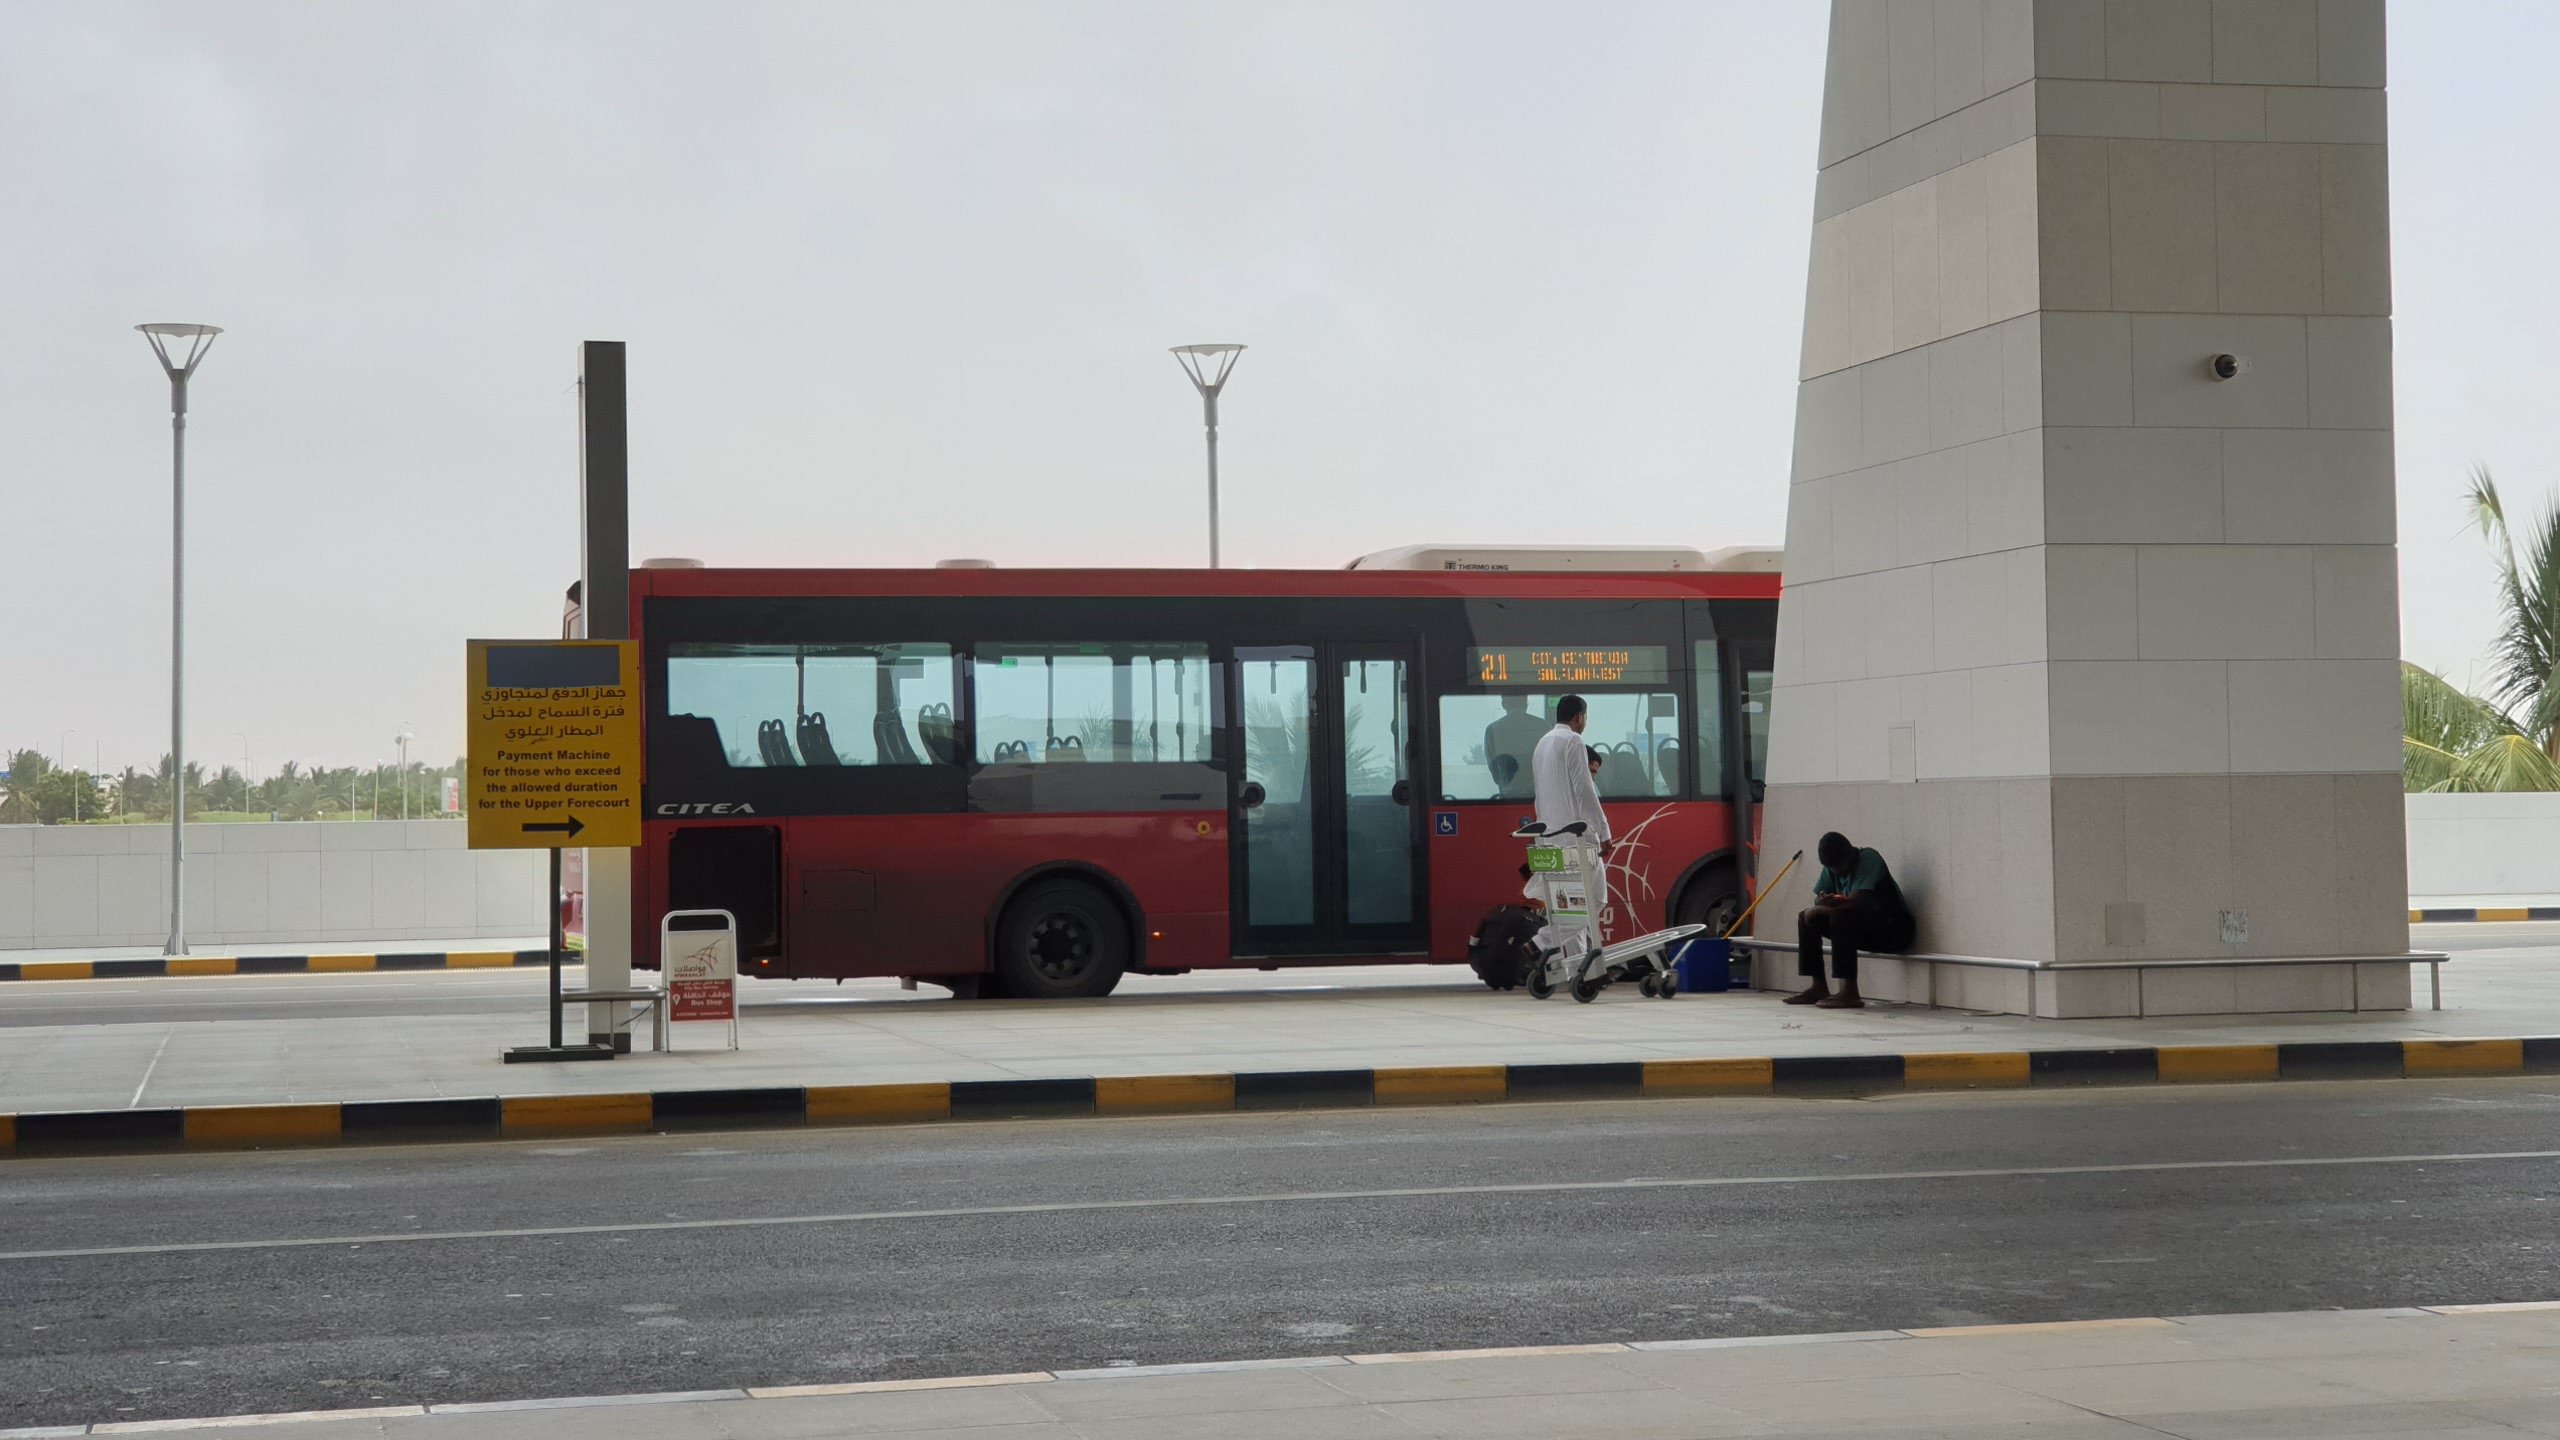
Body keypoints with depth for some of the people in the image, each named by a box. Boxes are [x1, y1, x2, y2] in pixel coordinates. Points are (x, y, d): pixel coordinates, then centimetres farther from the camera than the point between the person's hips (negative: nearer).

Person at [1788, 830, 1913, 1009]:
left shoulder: (1868, 859, -18)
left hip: (1895, 929, -8)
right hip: (1865, 929, 8)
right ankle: (1818, 987, -2)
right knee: (1806, 918, 0)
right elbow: (1819, 899, 1)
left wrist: (1827, 904, -19)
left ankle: (1849, 992, -33)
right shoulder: (1832, 866, 5)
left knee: (1840, 917, -33)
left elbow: (1857, 902, -29)